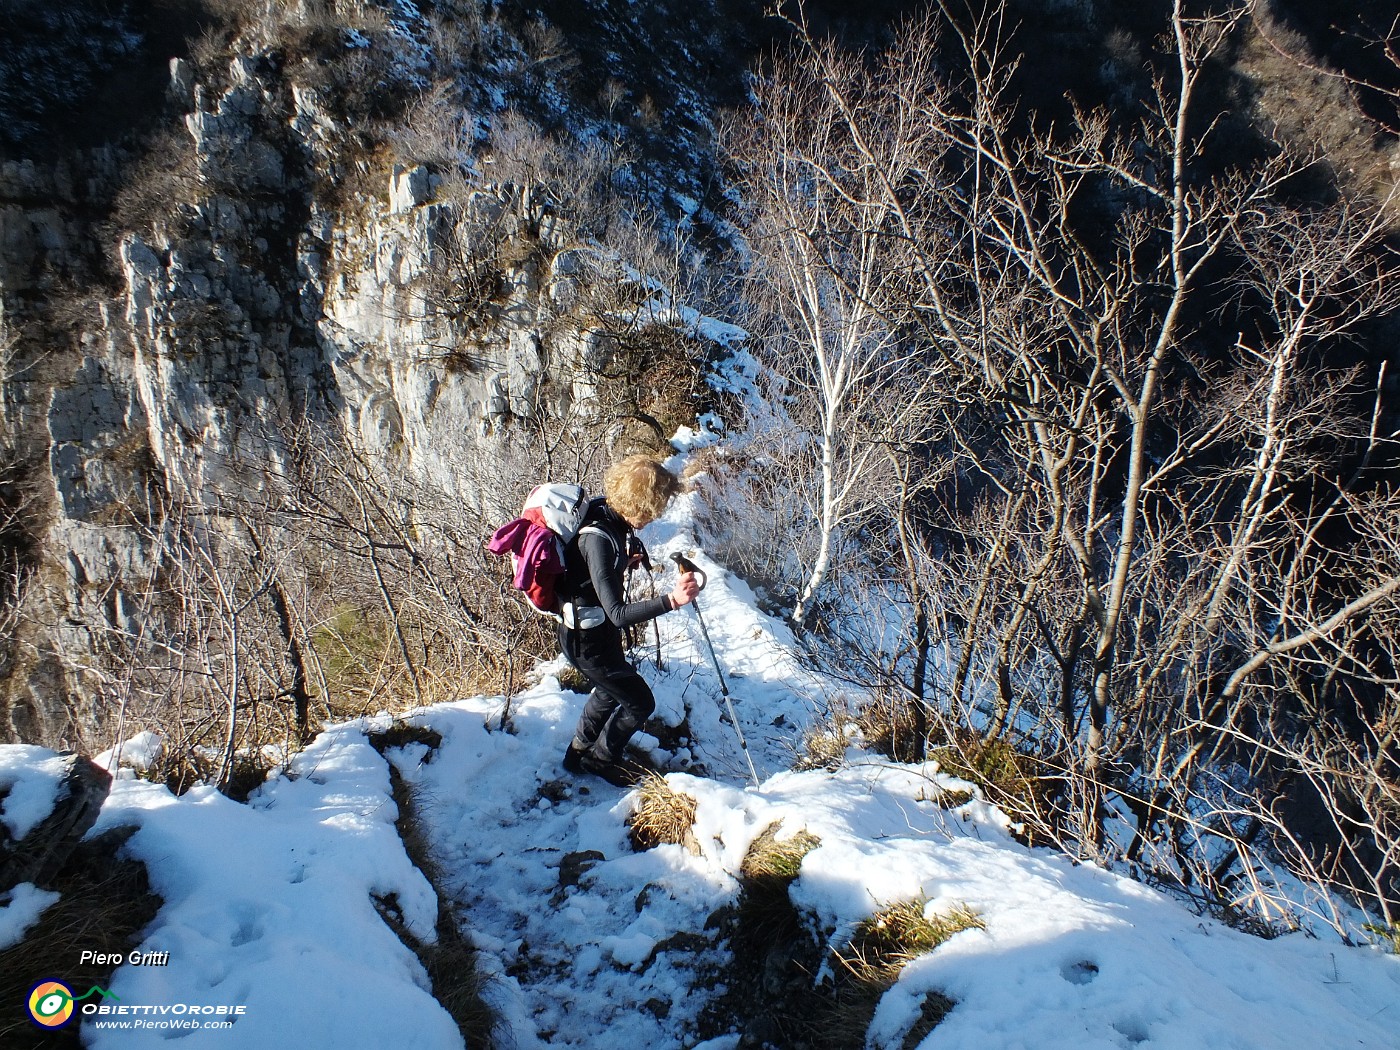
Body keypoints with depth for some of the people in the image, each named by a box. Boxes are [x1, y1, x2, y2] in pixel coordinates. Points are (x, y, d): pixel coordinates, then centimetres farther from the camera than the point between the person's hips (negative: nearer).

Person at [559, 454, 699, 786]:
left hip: (599, 630, 10)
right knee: (640, 702, 7)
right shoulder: (597, 539, -36)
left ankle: (580, 751, 51)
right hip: (588, 642, -10)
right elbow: (618, 614, -39)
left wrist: (627, 556, -4)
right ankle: (603, 758, 30)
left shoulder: (608, 512, -8)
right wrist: (671, 600, -51)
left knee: (611, 689, 31)